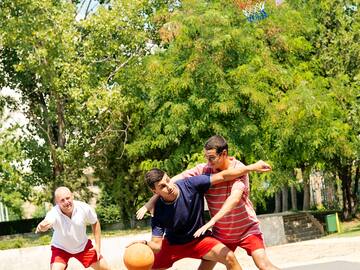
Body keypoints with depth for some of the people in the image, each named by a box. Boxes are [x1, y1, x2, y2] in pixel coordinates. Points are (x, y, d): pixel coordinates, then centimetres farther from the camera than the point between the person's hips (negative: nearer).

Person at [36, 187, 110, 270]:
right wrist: (43, 226, -82)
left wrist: (97, 245, -7)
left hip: (83, 246, 3)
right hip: (60, 248, -3)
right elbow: (47, 221, -58)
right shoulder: (54, 213, -34)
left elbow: (95, 223, -5)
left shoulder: (84, 208, -25)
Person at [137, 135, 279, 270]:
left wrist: (211, 221, -46)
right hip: (221, 232, 3)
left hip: (246, 228, -3)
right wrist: (150, 203, -22)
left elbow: (235, 198, -36)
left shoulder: (239, 169, -21)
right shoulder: (203, 170, -12)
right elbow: (173, 182, -12)